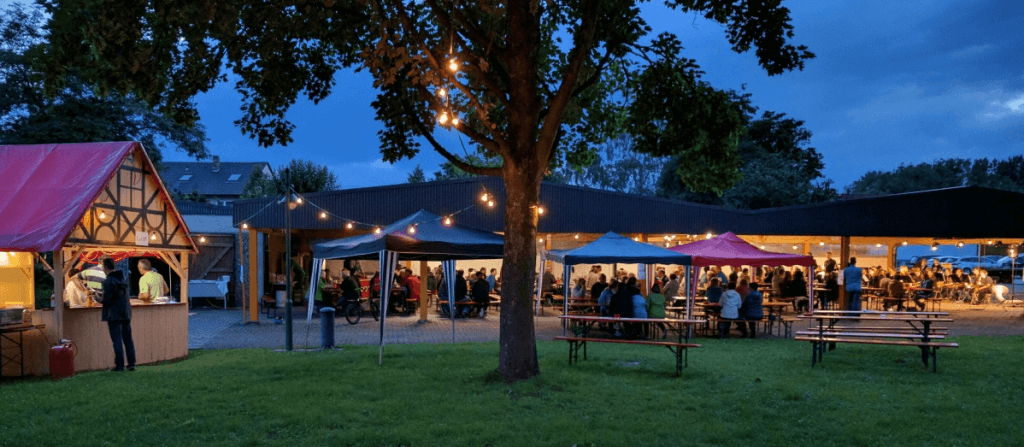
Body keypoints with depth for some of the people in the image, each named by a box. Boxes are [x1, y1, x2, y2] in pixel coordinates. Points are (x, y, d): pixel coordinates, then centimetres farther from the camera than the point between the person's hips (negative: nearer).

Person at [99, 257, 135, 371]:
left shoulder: (108, 281, -13)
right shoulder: (122, 277, 9)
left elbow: (107, 299, -18)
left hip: (114, 314, -7)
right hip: (126, 313, 7)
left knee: (117, 340, -3)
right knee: (128, 339, 10)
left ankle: (119, 365, -1)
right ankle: (131, 363, 11)